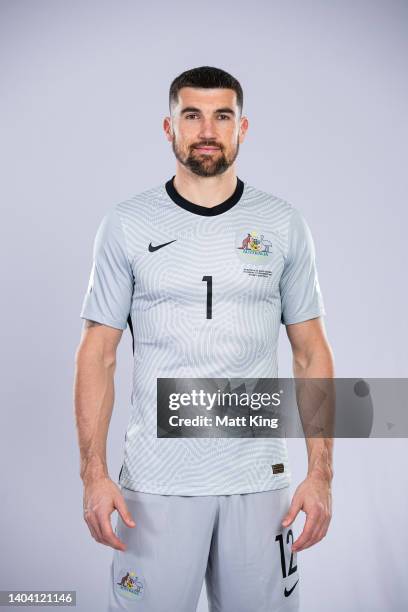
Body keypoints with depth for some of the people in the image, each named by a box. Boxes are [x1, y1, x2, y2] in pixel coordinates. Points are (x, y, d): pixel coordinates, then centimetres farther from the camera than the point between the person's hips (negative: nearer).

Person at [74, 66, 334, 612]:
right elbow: (98, 354, 0)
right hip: (156, 482, -1)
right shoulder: (126, 225, -1)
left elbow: (311, 353, 4)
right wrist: (93, 472, -8)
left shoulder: (284, 225, 2)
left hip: (258, 479, 1)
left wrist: (321, 473, -2)